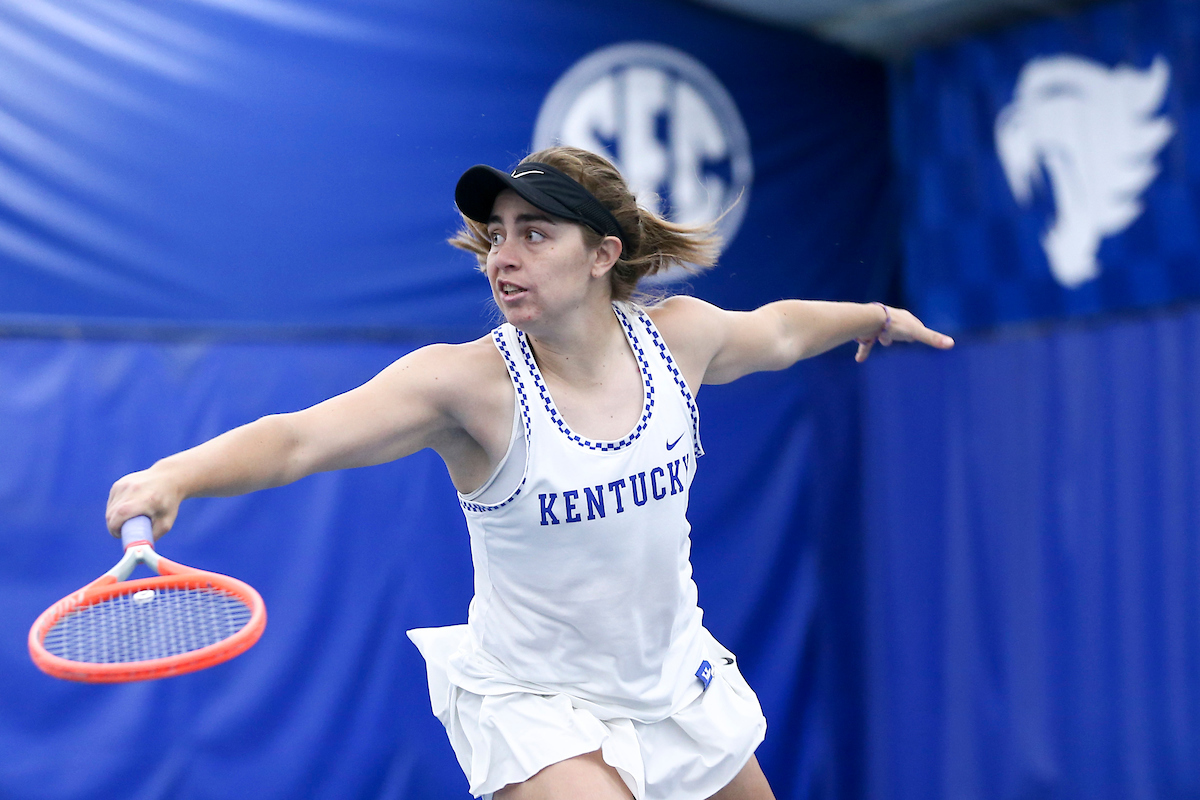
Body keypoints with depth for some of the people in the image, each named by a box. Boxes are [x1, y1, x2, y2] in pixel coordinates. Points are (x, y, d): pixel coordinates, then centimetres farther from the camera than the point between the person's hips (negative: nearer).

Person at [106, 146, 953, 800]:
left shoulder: (678, 335, -10)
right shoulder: (469, 382, -23)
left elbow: (778, 328, 14)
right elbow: (297, 439, -35)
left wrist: (874, 314, 25)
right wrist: (175, 475, -51)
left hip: (677, 683, 6)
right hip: (534, 703, -5)